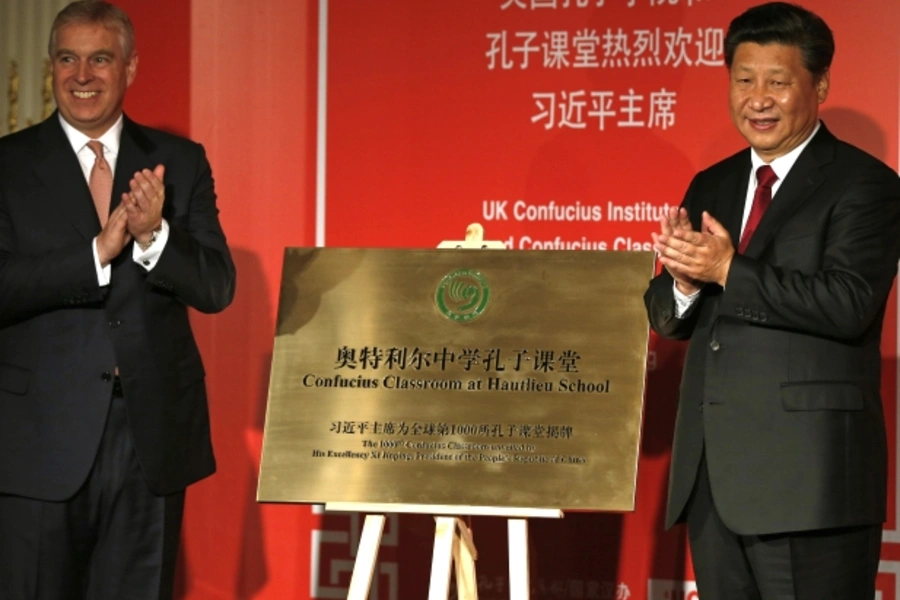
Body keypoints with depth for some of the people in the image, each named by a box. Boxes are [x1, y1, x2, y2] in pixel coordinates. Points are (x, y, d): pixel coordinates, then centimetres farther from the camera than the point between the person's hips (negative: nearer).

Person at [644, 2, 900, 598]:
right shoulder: (712, 187, 17)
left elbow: (849, 303, -18)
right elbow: (667, 318, 15)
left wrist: (728, 271, -19)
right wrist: (685, 280, -8)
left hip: (808, 479, -7)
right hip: (714, 475, 7)